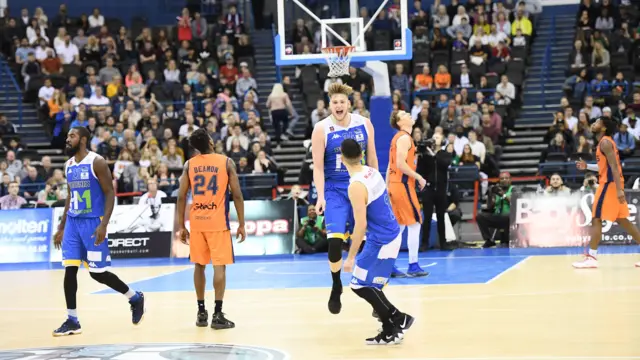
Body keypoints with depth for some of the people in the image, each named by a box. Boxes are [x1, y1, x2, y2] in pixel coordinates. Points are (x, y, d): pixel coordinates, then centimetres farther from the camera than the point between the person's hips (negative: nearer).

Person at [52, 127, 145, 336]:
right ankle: (72, 320, 3)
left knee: (97, 272, -4)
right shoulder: (68, 165, 11)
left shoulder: (97, 162, -11)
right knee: (69, 269, -2)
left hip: (93, 223, -7)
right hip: (73, 222, 7)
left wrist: (104, 224, -22)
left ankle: (135, 298, 17)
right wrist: (61, 227, 18)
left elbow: (110, 194, -13)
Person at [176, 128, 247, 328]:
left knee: (199, 265, 12)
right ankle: (218, 314, -7)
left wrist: (181, 226, 8)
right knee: (219, 265, -2)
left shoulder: (189, 165, 4)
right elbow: (237, 195, -6)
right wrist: (241, 224, -1)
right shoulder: (226, 162, -3)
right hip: (218, 221, -3)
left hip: (197, 221, 3)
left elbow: (181, 196, 1)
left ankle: (201, 313, 15)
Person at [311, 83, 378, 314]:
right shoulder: (322, 129, -8)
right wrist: (320, 196, -16)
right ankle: (336, 287, 10)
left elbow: (372, 158, 10)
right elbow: (318, 166, -9)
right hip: (335, 191, -3)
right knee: (335, 241, -13)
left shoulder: (364, 124, 1)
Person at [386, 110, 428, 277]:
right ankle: (413, 266, -5)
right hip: (403, 185, -9)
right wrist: (419, 177, -14)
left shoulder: (398, 138, 17)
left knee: (399, 226, 11)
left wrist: (387, 188, 19)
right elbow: (400, 164, -21)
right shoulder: (404, 138, -12)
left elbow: (391, 165, 18)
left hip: (395, 184, 9)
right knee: (414, 224, -5)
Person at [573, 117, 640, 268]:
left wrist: (619, 189, -28)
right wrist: (587, 167, 22)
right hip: (611, 183, 10)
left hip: (609, 184, -10)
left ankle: (591, 258, -10)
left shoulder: (605, 142, -12)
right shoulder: (606, 142, 19)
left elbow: (614, 166, -21)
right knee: (622, 220, 11)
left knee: (596, 219, -8)